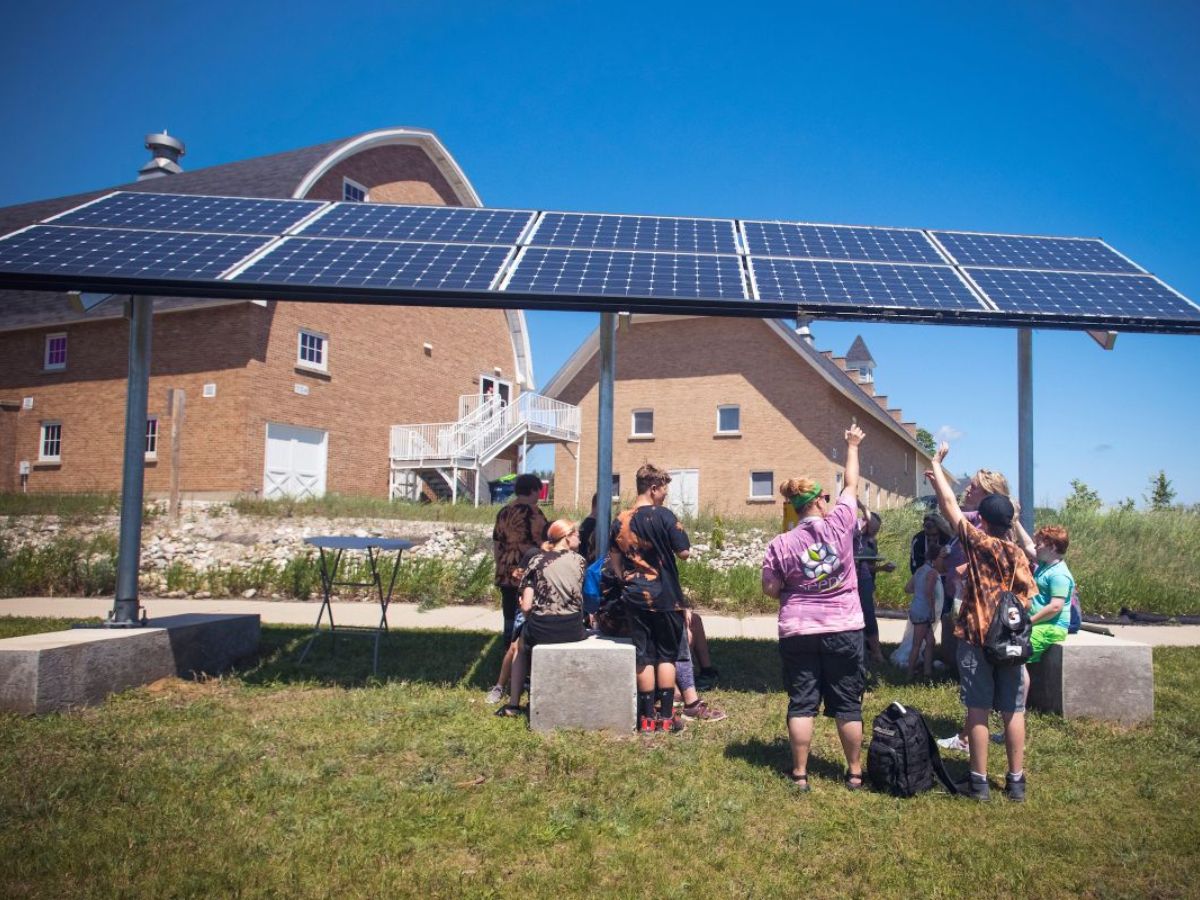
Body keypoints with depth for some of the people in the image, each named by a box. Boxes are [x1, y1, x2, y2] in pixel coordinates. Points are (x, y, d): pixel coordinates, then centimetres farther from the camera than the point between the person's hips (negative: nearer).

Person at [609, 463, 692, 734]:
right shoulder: (664, 516, -12)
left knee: (644, 656, 9)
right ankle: (666, 716, 10)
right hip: (665, 597, -4)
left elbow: (614, 560, 11)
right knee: (667, 655, 8)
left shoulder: (620, 521, 4)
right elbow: (684, 552, -12)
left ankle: (647, 718, 12)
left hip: (635, 597, 4)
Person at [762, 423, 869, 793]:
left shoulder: (781, 544, -7)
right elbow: (852, 485, 7)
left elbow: (770, 590, -3)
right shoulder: (839, 524, -7)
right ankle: (855, 772, 21)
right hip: (844, 629, 0)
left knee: (801, 702, 7)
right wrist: (852, 446, 20)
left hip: (798, 631, 0)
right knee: (847, 704, 10)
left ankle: (799, 773, 12)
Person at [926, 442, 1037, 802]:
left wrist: (937, 462, 7)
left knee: (978, 711, 2)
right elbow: (1027, 599, 3)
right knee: (1013, 711, 9)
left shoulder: (977, 543, -8)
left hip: (975, 639, -4)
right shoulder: (1019, 555, 2)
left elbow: (949, 503, -3)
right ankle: (1016, 781, 17)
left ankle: (979, 782, 8)